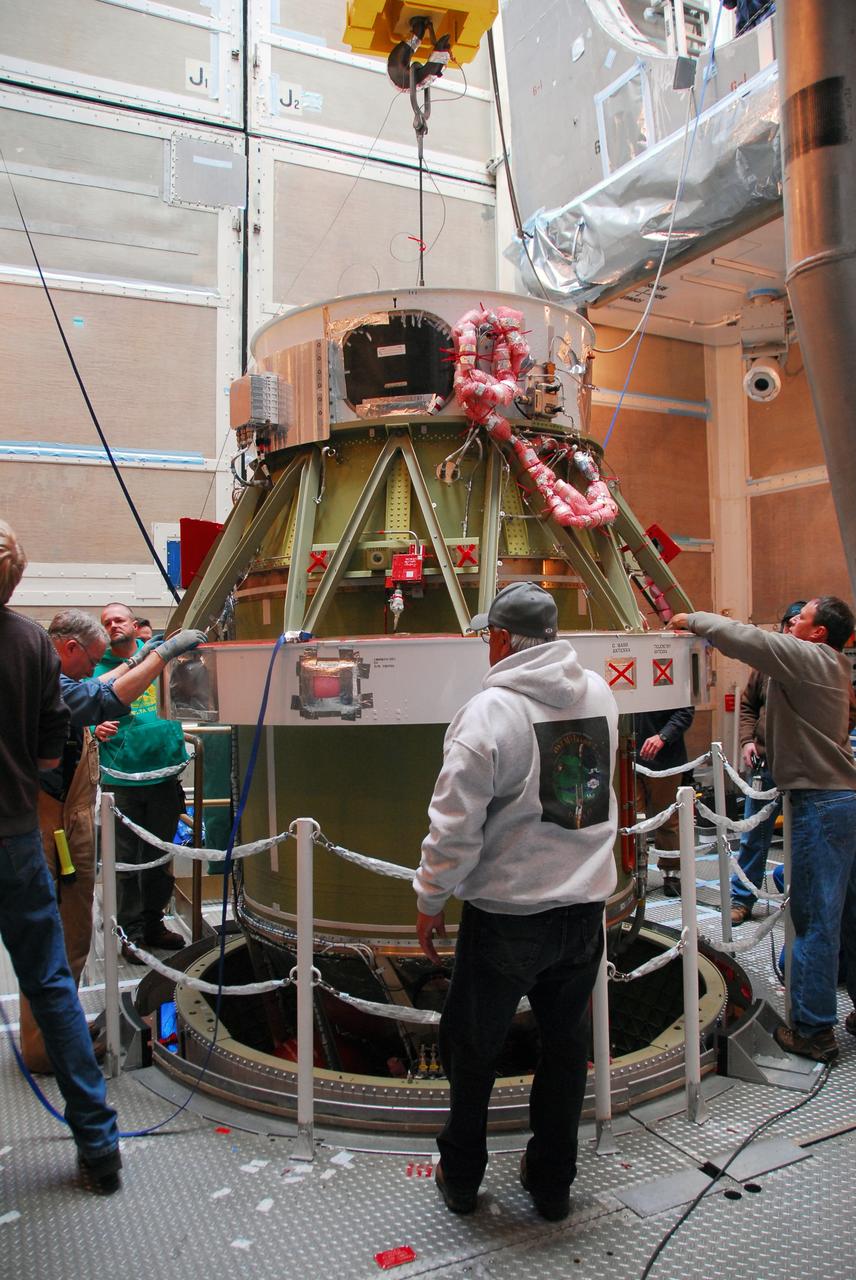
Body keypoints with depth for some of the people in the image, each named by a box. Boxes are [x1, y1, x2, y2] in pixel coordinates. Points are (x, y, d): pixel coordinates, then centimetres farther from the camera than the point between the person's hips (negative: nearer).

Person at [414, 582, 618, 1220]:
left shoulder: (490, 709, -19)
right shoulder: (600, 694, 0)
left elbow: (456, 822, -18)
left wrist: (430, 899, -5)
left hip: (507, 914, -5)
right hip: (586, 906, 5)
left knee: (473, 1048, 16)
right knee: (566, 1044, 20)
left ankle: (461, 1178, 35)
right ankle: (552, 1184, 36)